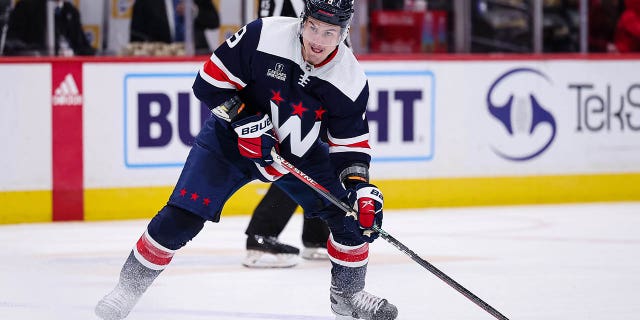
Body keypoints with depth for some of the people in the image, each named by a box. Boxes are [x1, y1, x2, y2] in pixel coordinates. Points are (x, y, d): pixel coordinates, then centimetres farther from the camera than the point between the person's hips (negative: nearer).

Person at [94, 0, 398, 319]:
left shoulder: (350, 79, -18)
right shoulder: (263, 36, -26)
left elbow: (351, 145, -10)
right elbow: (210, 81, -18)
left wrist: (362, 188, -25)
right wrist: (245, 120, -26)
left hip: (300, 154, 3)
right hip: (230, 141, -3)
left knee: (351, 214, -9)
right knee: (182, 218, -13)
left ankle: (347, 294, 15)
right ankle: (129, 285, 6)